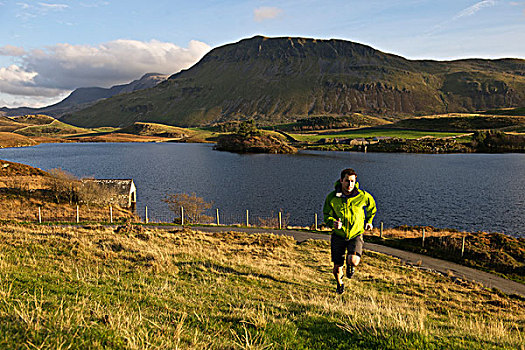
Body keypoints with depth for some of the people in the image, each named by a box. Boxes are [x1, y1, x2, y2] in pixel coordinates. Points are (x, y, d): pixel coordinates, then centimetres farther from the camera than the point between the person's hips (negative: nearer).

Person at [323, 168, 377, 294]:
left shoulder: (363, 196, -12)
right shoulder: (332, 197, -12)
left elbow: (372, 208, 12)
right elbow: (326, 215, -3)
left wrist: (368, 221, 9)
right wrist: (333, 223, -24)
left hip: (356, 235, -1)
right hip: (338, 235, 1)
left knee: (354, 261, -26)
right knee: (337, 268, 4)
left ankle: (350, 264, 16)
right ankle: (340, 284, 42)